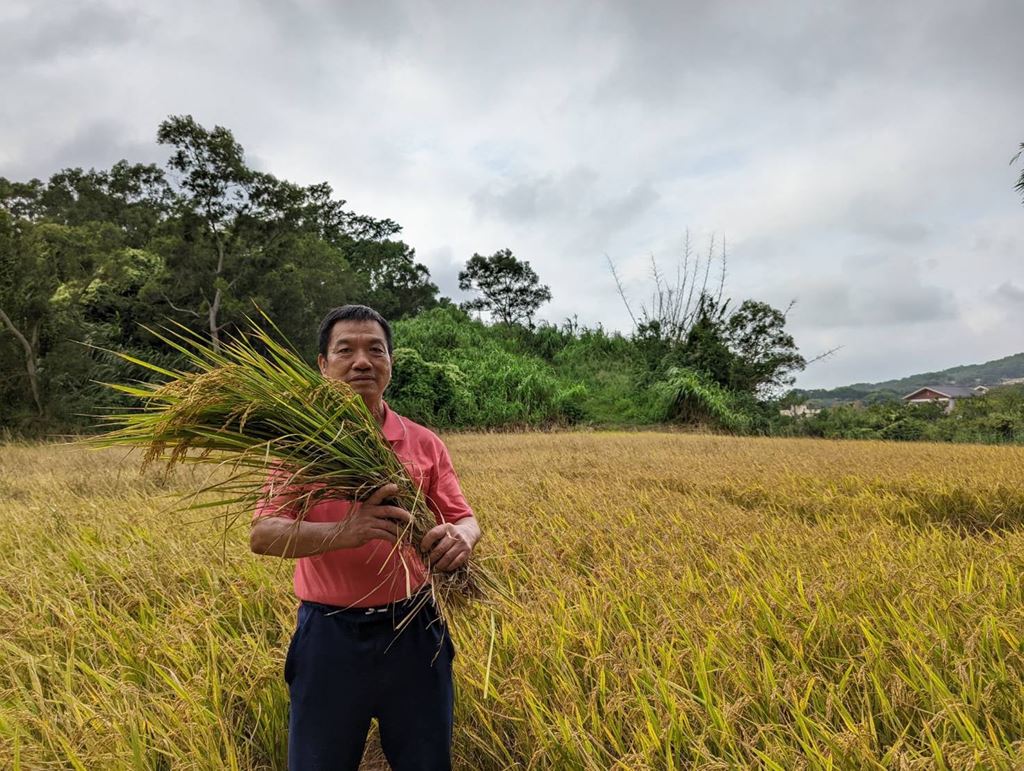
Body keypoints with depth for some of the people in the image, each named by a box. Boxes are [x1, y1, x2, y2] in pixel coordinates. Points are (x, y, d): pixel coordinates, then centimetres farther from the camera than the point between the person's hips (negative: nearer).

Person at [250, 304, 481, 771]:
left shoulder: (424, 444, 2)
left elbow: (464, 520, 2)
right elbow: (263, 535, -14)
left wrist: (460, 538, -23)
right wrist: (343, 531, -32)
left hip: (414, 631, 2)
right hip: (329, 636, -1)